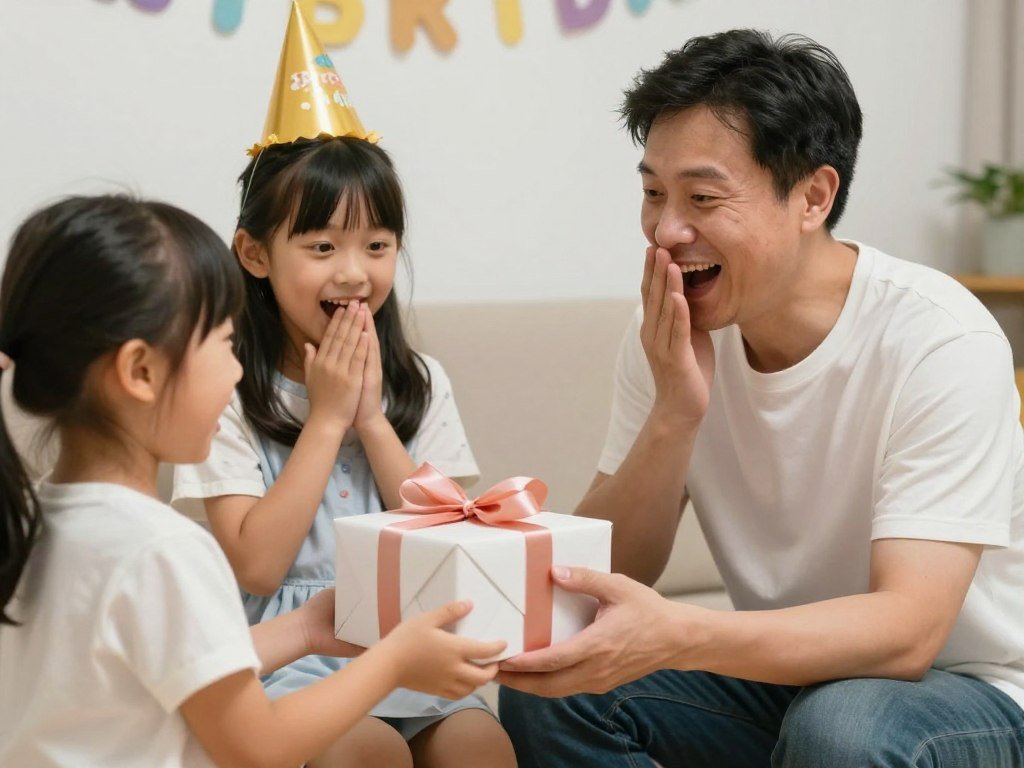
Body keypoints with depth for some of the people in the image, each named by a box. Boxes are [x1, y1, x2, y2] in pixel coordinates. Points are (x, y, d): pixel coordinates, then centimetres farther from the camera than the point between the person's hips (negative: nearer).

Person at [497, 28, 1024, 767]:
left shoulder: (939, 342, -22)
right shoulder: (671, 342, -6)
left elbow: (907, 631, -30)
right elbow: (607, 575, -7)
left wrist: (673, 635, -45)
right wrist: (674, 414, -23)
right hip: (785, 670, 5)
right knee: (549, 681, -17)